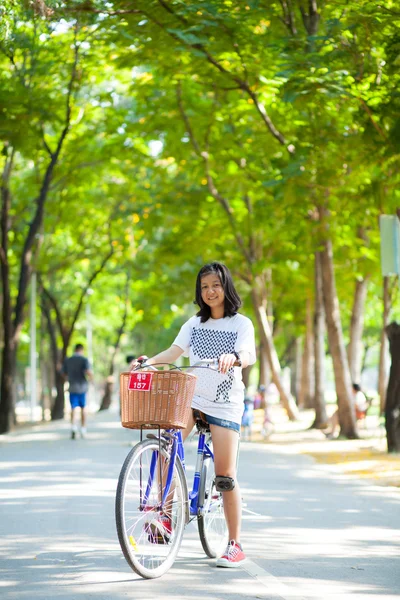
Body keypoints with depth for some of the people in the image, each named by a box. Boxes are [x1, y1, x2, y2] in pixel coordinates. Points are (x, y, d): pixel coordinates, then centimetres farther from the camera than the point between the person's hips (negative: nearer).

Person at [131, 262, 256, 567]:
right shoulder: (195, 323, 14)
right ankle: (166, 514, -12)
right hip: (191, 396, 4)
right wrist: (150, 360, -18)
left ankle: (235, 545, 1)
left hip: (226, 404, -3)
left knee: (225, 475, -7)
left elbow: (249, 355, -17)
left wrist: (233, 357, -40)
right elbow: (175, 351, 2)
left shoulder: (241, 323, 1)